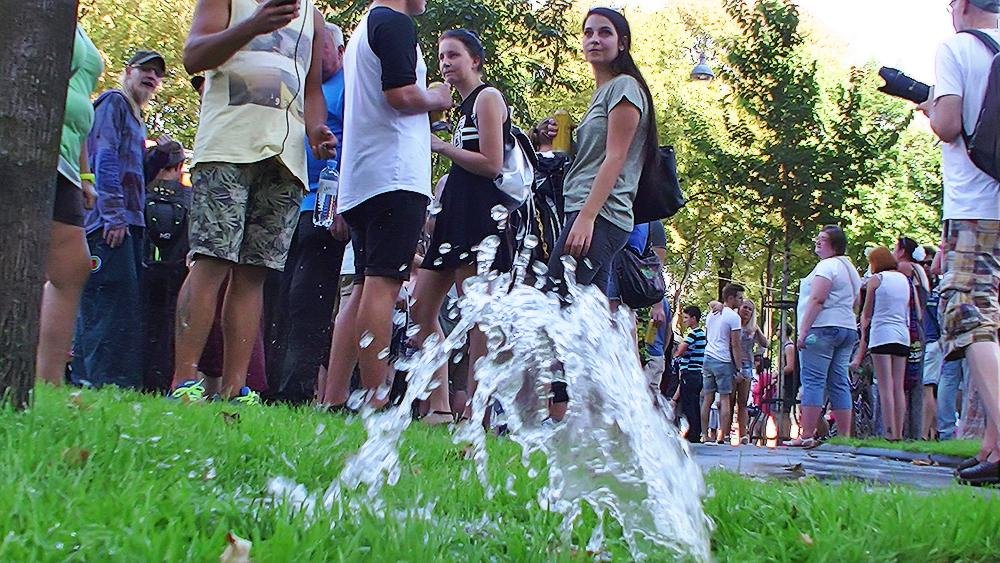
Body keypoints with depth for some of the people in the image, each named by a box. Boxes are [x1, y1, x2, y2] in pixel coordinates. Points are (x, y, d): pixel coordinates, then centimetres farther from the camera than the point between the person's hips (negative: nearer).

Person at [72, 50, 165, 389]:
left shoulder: (136, 119, 28)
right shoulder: (113, 103, 0)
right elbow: (105, 158, -12)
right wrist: (113, 215, -18)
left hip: (127, 223, 9)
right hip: (111, 221, -9)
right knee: (116, 301, -16)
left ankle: (84, 380, 8)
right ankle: (111, 382, -19)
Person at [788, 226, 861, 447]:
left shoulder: (827, 266, -9)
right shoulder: (850, 268, 22)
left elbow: (817, 300, -17)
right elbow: (855, 303, 25)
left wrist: (803, 331, -18)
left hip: (822, 328, -9)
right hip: (847, 329, 9)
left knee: (812, 381, -10)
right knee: (839, 384, 7)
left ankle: (806, 435, -14)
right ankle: (845, 436, 4)